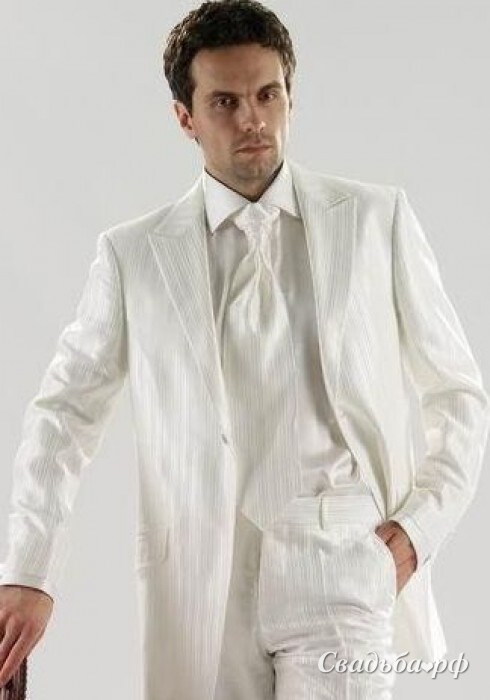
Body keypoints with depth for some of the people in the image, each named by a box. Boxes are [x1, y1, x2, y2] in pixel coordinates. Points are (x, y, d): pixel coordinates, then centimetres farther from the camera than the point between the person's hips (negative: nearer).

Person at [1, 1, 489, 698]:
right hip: (201, 589, 1)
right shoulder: (134, 253, 5)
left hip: (341, 565, -1)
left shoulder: (377, 219, 4)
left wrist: (417, 529, -1)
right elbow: (64, 411, 8)